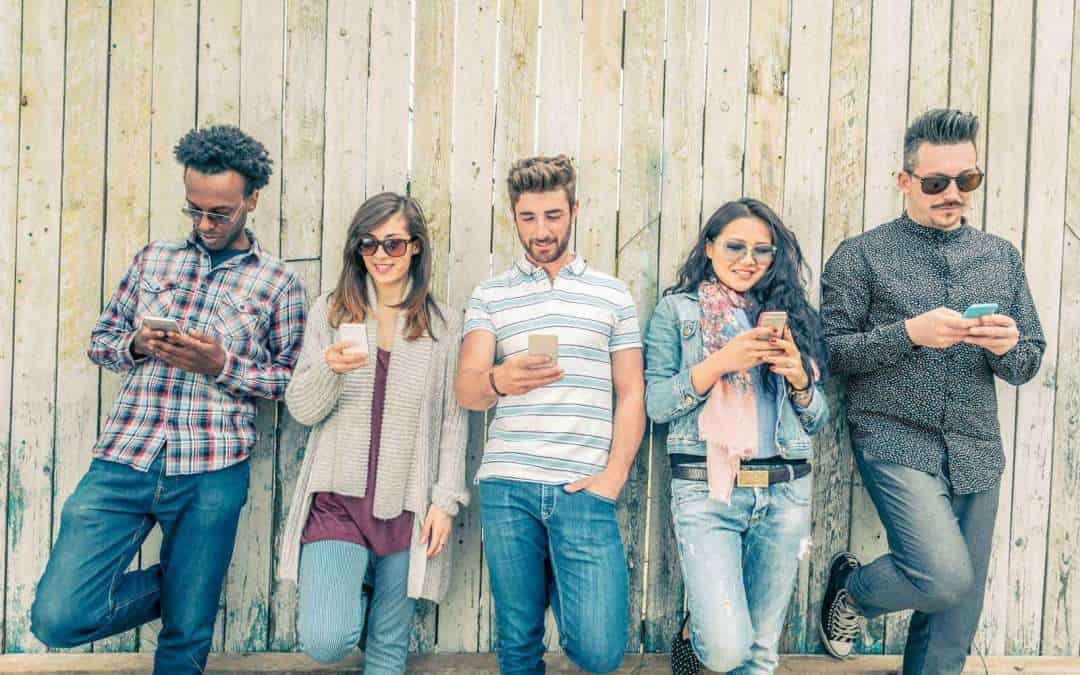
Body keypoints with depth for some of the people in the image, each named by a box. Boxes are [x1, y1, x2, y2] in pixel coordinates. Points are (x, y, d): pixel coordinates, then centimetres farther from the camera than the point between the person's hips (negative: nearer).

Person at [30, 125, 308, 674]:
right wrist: (136, 345, -5)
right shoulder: (154, 259, 14)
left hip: (212, 475, -2)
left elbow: (292, 379, 3)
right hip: (123, 460, 3)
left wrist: (221, 365, -13)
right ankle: (165, 585, 21)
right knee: (58, 617, -5)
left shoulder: (279, 284, 4)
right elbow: (100, 339, 18)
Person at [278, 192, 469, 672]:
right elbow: (301, 411, 1)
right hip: (338, 500, 0)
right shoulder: (329, 311, 3)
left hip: (407, 506, 0)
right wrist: (330, 368, -19)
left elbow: (453, 421, 4)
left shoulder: (444, 325, 3)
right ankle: (350, 599, 20)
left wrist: (446, 500, -2)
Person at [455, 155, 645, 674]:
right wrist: (498, 379, -28)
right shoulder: (489, 296, 8)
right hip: (507, 488, 1)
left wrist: (613, 475, -5)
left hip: (584, 489, 0)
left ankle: (561, 590, 24)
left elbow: (630, 394, 8)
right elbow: (465, 391, -4)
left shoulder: (612, 294, 10)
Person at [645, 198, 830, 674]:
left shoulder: (789, 313, 13)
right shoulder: (677, 310, 4)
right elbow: (656, 405, -5)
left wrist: (797, 376, -7)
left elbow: (816, 420, 13)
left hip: (786, 493, 4)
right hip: (705, 490, -4)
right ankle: (693, 632, 23)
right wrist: (720, 362, -16)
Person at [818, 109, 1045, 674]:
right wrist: (908, 334, -20)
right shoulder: (861, 256, -3)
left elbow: (1028, 364, 11)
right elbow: (827, 351, -8)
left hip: (977, 453, 5)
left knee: (958, 612, 10)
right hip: (896, 442, -5)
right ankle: (851, 587, 13)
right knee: (946, 576, -18)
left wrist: (1006, 347, -11)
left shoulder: (1001, 257, 10)